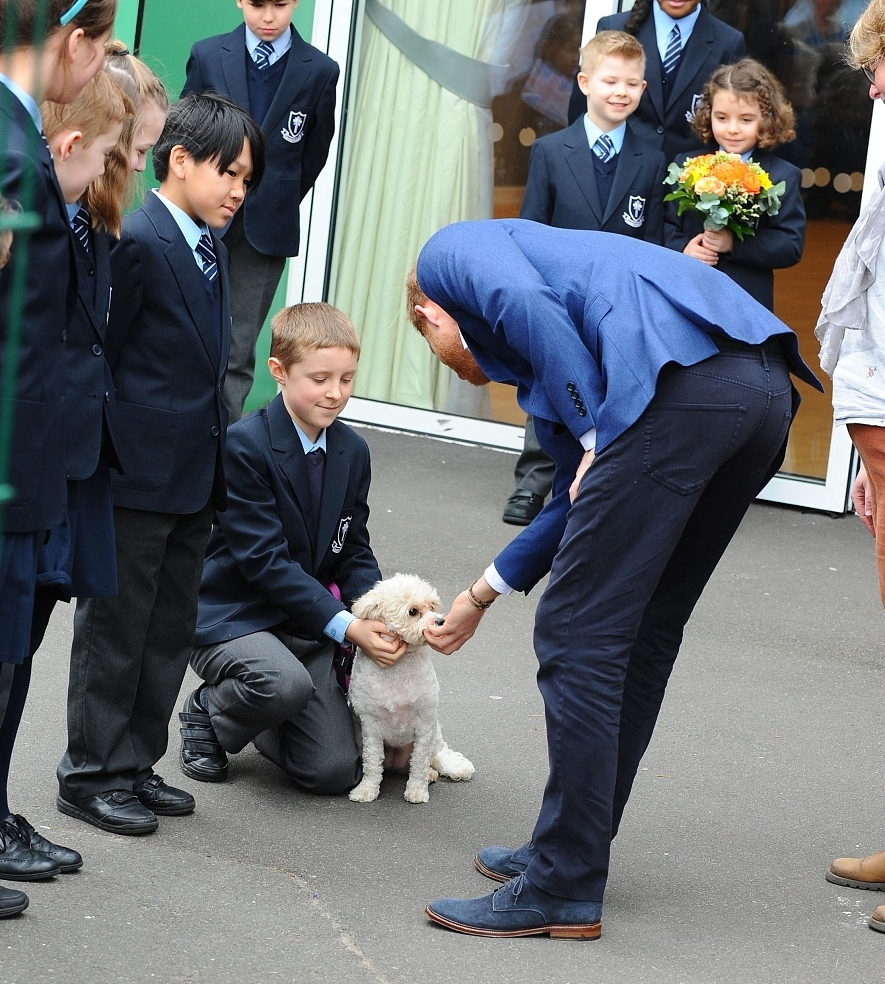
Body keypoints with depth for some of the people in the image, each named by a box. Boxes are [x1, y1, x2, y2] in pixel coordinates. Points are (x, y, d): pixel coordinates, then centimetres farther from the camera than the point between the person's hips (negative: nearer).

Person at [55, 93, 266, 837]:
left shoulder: (208, 246, 12)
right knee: (116, 628, 1)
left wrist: (213, 461, 11)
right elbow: (100, 358, -14)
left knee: (170, 630, 14)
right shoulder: (137, 242, -15)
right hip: (139, 475, -9)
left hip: (193, 478, 9)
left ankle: (136, 765, 24)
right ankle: (94, 775, 11)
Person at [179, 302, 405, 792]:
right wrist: (345, 626, -26)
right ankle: (207, 714, -4)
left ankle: (254, 716, 23)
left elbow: (353, 553, 8)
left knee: (335, 771, -8)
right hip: (232, 617, -6)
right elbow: (263, 559, -21)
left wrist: (380, 619, -13)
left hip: (306, 621, 6)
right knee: (286, 683, -38)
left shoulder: (352, 451, 5)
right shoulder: (244, 444, -16)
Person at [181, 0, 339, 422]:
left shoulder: (320, 71, -1)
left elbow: (314, 154, 7)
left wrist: (278, 204, 9)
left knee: (240, 343, 1)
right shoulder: (208, 55, 1)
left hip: (266, 226, 0)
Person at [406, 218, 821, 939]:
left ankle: (564, 893, 2)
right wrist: (482, 594, 51)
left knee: (578, 636, -2)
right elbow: (578, 495, 40)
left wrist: (597, 437, 0)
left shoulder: (449, 250, 19)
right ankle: (573, 853, 29)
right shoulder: (524, 353, 39)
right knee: (641, 636, 19)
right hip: (765, 388, 9)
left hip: (682, 385, -9)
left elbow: (530, 305, -5)